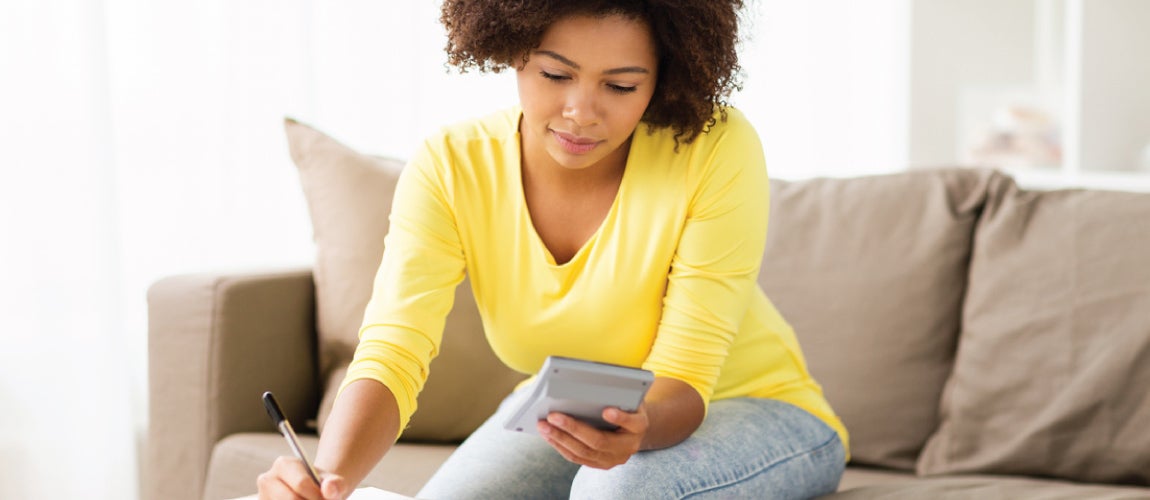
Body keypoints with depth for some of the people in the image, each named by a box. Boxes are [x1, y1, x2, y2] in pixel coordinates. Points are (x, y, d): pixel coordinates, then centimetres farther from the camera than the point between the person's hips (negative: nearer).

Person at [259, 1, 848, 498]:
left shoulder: (717, 149, -26)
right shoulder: (450, 168, -19)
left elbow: (684, 381, -25)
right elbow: (391, 354, -27)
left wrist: (639, 428, -49)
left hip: (748, 404, -3)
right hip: (565, 414, 3)